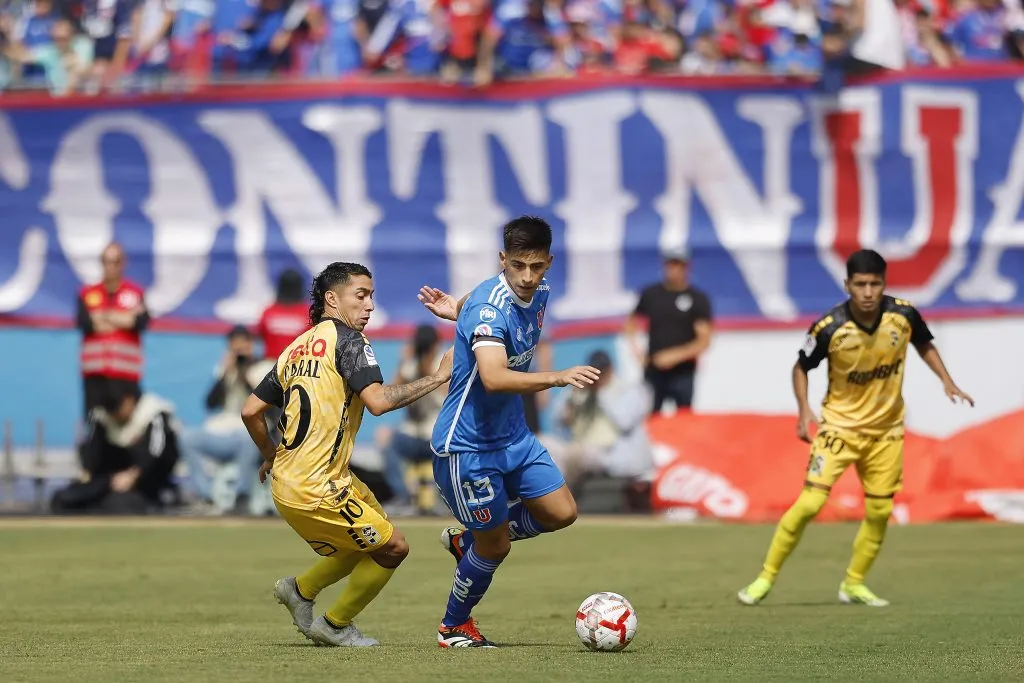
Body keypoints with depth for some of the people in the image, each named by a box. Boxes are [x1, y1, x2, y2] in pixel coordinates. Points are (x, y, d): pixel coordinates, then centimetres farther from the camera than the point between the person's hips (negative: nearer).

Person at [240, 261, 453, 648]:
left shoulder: (296, 348, 15)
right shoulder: (347, 339, -9)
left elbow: (250, 411, 15)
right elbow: (378, 400, -22)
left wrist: (270, 456, 30)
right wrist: (436, 377, -14)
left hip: (287, 482, 9)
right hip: (316, 488, -9)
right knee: (393, 547, 3)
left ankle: (301, 589, 23)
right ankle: (335, 626, 14)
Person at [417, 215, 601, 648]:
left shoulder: (539, 293, -1)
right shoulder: (490, 307, -28)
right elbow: (494, 378, -45)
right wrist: (558, 378, -53)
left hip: (513, 435, 8)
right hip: (468, 444, -8)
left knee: (561, 513, 5)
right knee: (496, 547, 1)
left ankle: (466, 539, 27)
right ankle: (454, 628, 26)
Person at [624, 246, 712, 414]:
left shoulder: (698, 299, -4)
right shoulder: (650, 294, 5)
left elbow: (704, 341, -9)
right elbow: (631, 323, 17)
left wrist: (676, 355, -20)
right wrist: (636, 349, 0)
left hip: (683, 374, -3)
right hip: (653, 371, 3)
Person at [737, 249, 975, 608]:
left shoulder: (903, 315, -14)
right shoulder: (830, 327, -22)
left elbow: (924, 344, 9)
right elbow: (801, 367, -6)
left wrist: (947, 382, -2)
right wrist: (804, 409, -20)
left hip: (886, 429, 4)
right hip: (840, 424, -3)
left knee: (880, 511, 7)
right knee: (810, 502, -14)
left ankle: (854, 584, 25)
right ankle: (767, 577, -2)